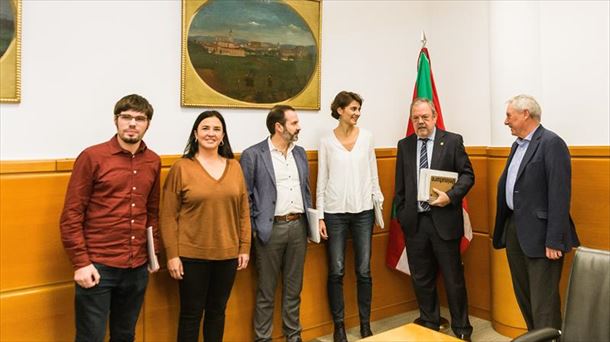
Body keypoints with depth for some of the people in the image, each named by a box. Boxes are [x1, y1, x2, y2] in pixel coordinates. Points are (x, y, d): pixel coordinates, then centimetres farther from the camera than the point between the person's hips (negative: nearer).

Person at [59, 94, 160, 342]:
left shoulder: (153, 162, 6)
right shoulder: (92, 157, -7)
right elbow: (70, 215, -7)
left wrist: (153, 252, 9)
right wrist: (80, 262, -11)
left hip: (137, 268, 4)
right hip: (98, 266, -4)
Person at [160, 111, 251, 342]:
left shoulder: (234, 167, 3)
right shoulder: (181, 167, -6)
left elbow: (243, 211, 7)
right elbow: (168, 216, -6)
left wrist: (245, 247, 5)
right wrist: (172, 255, -9)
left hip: (227, 254, 3)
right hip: (192, 255, -3)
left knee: (217, 311, 17)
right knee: (191, 313, 10)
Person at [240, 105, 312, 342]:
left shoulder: (300, 153, 11)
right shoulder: (252, 155, -7)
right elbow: (244, 197, -6)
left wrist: (310, 220, 12)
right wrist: (253, 230, -8)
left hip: (298, 226, 5)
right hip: (271, 229, -5)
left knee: (294, 288, 16)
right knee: (266, 291, 8)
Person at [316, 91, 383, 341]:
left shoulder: (366, 137, 5)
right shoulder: (326, 141, 1)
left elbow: (373, 174, 9)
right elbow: (321, 181, 1)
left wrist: (380, 202, 4)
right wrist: (320, 216, -2)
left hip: (363, 211, 1)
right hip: (335, 212, -1)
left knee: (364, 270, 7)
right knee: (336, 271, 5)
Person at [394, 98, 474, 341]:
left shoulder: (453, 141, 0)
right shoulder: (404, 145, 9)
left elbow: (467, 174, -1)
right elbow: (400, 185, 12)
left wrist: (451, 196, -17)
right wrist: (401, 215, 8)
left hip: (444, 220, -3)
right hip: (414, 222, 3)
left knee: (453, 278, 7)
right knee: (421, 279, 13)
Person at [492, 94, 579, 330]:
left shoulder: (551, 143, -12)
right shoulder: (518, 145, 15)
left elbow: (559, 195, -18)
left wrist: (554, 240, -21)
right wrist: (504, 229, 14)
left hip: (539, 233, -9)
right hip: (514, 229, 9)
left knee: (543, 302, -2)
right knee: (523, 296, 18)